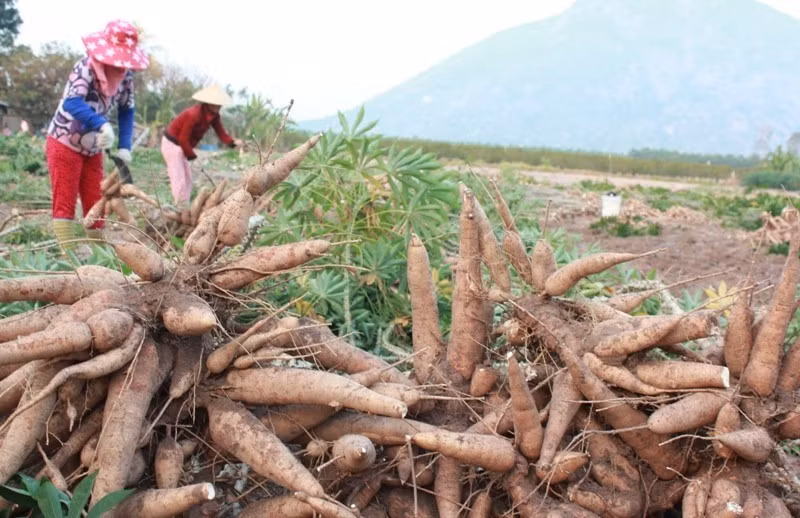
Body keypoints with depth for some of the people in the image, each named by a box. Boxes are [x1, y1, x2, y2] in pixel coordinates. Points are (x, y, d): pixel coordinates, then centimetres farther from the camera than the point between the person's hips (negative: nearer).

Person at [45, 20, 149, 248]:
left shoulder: (125, 76, -5)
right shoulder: (85, 69, -24)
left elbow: (126, 111, 7)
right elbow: (72, 103, -39)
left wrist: (124, 146, -5)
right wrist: (103, 124, -53)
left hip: (92, 148, 6)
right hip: (64, 143, -6)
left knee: (96, 202, 9)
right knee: (65, 201, -5)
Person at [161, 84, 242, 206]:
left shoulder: (214, 116, -4)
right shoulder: (193, 114, -30)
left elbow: (221, 132, -6)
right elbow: (183, 138, -26)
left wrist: (233, 142, -24)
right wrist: (191, 155, -16)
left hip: (181, 146, 9)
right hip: (172, 145, -9)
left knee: (187, 179, 12)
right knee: (179, 180, -10)